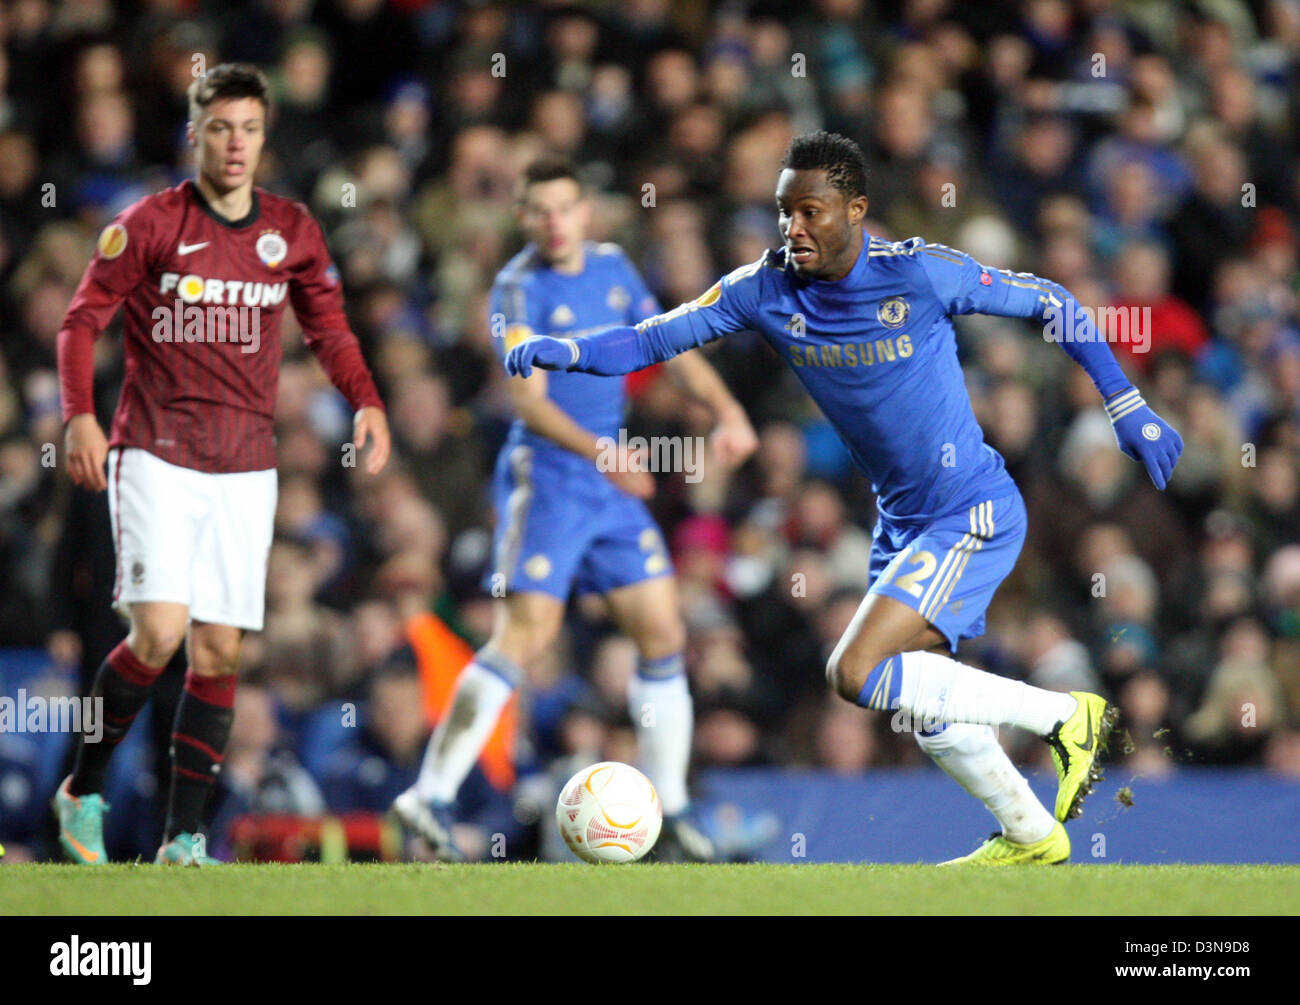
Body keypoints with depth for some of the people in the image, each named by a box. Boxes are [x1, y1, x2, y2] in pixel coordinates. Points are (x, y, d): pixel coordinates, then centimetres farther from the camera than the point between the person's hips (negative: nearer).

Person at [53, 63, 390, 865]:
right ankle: (83, 791, 5)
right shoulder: (151, 224, -3)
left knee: (219, 651, 1)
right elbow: (84, 318, 1)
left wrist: (367, 403, -1)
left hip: (246, 468, 4)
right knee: (159, 634, -16)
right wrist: (81, 416, -13)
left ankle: (185, 838, 9)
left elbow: (329, 326, 16)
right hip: (156, 456, -4)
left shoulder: (293, 232, 7)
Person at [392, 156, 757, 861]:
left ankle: (671, 810, 13)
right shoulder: (520, 287, -10)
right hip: (545, 477, -7)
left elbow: (672, 346, 19)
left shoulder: (612, 268, 10)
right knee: (525, 636, -17)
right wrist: (597, 450, -33)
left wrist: (727, 411, 3)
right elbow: (528, 399, -19)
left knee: (663, 635, 3)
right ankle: (431, 797, -14)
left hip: (613, 484, 7)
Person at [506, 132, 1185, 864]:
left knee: (858, 673, -19)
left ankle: (1067, 715, -7)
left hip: (973, 515, -7)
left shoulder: (919, 273, -19)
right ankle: (1031, 834, 35)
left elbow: (1051, 302, -8)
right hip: (902, 521, 7)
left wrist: (1129, 410, -6)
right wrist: (564, 350, -25)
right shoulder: (766, 290, -6)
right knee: (917, 698, 15)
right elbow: (655, 339, -6)